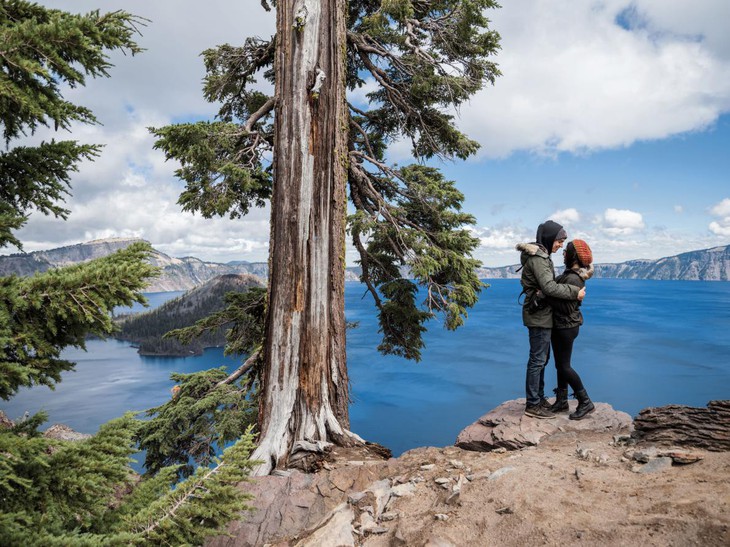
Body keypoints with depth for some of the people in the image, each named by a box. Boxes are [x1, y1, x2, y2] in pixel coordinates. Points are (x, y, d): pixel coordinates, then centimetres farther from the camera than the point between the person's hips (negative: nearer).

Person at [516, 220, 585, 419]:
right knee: (538, 359, -4)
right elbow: (549, 287, -26)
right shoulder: (537, 258, -18)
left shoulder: (540, 255, 15)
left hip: (541, 314, 11)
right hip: (539, 315, -11)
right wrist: (575, 292, -18)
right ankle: (532, 405, 3)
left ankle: (539, 398, 28)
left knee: (541, 358, 17)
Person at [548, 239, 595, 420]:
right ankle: (562, 401, 25)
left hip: (566, 326, -9)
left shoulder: (573, 279, -23)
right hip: (561, 325, 9)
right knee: (561, 364, 15)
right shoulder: (570, 274, 8)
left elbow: (564, 307, -26)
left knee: (564, 366, -2)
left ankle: (586, 402, 9)